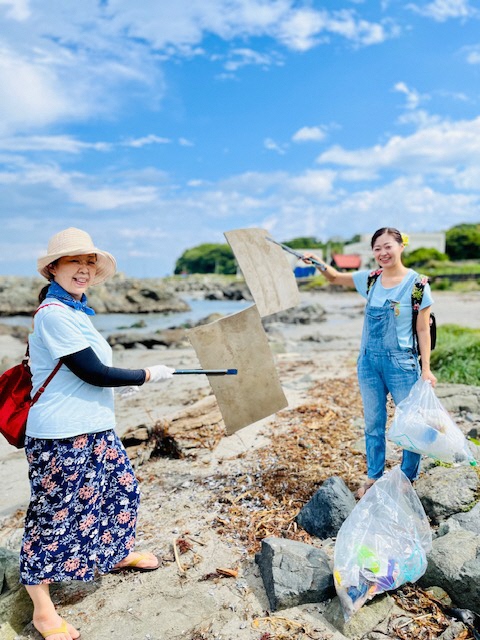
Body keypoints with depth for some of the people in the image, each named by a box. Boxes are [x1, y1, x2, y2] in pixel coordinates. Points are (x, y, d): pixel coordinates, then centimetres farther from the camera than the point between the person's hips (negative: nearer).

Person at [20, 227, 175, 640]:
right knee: (54, 516, 5)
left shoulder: (74, 310, 10)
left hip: (95, 429, 10)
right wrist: (150, 375, -11)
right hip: (62, 438, -10)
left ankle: (121, 553, 49)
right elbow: (94, 373, -21)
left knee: (123, 486, 22)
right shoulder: (54, 314, -19)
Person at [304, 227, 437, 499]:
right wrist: (318, 262, -1)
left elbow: (423, 330, -6)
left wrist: (426, 369, -10)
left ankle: (409, 479, 26)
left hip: (401, 362, -4)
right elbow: (336, 277, 19)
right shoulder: (369, 280, 3)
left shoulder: (416, 283, -8)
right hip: (369, 361, 4)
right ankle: (374, 478, 30)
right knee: (373, 423, 14)